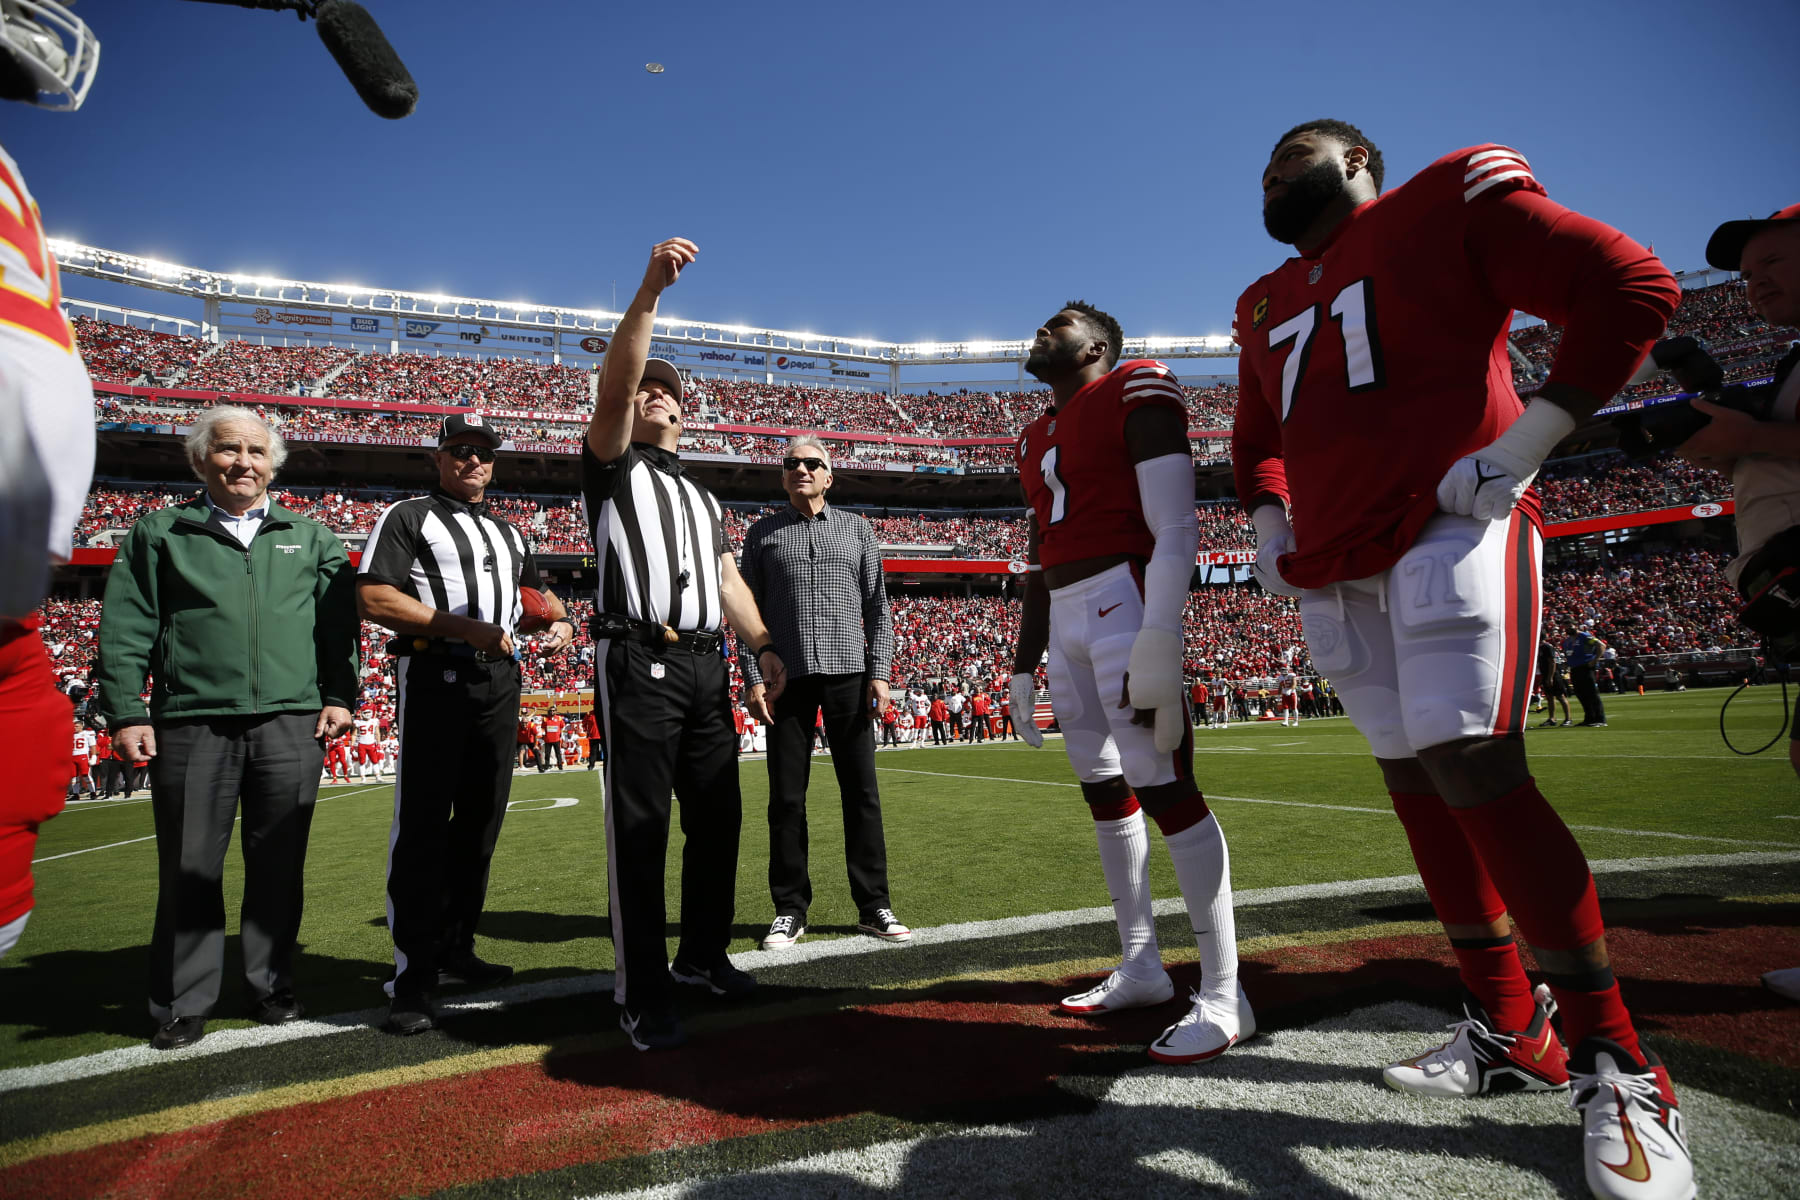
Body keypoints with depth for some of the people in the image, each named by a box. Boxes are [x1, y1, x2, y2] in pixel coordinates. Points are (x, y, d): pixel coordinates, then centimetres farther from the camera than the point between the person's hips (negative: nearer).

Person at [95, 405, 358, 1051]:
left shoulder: (312, 538, 15)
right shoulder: (159, 533, 11)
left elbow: (338, 625, 10)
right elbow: (125, 631, 5)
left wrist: (339, 696, 1)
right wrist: (125, 713, -3)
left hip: (291, 725, 1)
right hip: (192, 725, 0)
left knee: (278, 865, 7)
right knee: (188, 869, 5)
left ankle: (271, 986, 21)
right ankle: (183, 1004, 18)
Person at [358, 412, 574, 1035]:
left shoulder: (509, 532, 22)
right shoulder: (407, 517, 3)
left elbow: (537, 589, 33)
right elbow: (374, 597, -9)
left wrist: (560, 620, 10)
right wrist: (465, 627, -16)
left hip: (500, 681, 7)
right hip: (435, 678, -6)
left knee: (480, 824, 11)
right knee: (422, 829, -7)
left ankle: (456, 951, 23)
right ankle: (414, 977, -1)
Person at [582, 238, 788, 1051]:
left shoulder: (703, 496, 28)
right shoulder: (613, 465, 11)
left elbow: (728, 578, 19)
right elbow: (612, 384, -8)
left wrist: (763, 645, 4)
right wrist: (650, 289, -17)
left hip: (707, 665, 6)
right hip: (640, 661, -6)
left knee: (719, 815, 10)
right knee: (640, 824, -6)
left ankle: (702, 953, 26)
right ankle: (641, 996, 2)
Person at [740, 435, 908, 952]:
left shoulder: (857, 529, 13)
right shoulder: (762, 533, 12)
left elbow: (878, 607, 10)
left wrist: (880, 672, -1)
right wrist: (752, 678, -3)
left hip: (847, 674, 0)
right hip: (787, 678, 0)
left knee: (861, 793, 2)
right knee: (786, 799, 3)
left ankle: (874, 906, 12)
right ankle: (790, 910, 14)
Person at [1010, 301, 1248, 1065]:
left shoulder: (1133, 394, -2)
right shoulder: (1037, 440, 22)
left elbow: (1175, 530, -13)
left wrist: (1159, 635, -24)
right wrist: (1024, 666, 20)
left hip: (1125, 597, -8)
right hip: (1067, 616, 9)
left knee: (1164, 787, -10)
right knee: (1104, 790, 11)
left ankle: (1222, 995, 1)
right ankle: (1141, 967, 24)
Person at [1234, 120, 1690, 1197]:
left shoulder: (1449, 203, 4)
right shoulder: (1267, 305, 23)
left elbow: (1631, 287, -3)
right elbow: (1258, 436, 34)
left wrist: (1522, 446, -12)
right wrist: (1270, 527, 17)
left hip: (1451, 532, -7)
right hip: (1336, 571, 7)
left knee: (1475, 770, -17)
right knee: (1416, 783, 7)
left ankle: (1617, 1064, 0)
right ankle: (1509, 1031, 20)